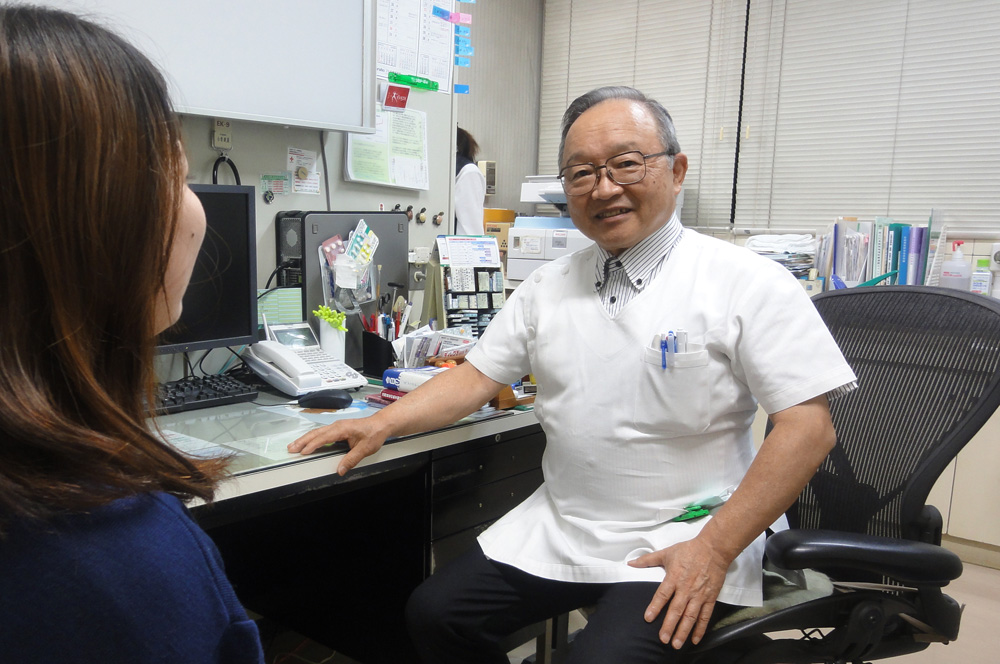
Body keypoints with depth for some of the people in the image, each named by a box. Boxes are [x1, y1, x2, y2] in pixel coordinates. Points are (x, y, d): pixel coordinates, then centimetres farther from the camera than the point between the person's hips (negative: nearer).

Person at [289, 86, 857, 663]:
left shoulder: (749, 284, -11)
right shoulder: (549, 286, 7)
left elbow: (808, 427, -14)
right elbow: (477, 377, 10)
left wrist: (714, 549, -18)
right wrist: (383, 423, -4)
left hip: (677, 545, -5)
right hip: (559, 528, 5)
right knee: (435, 614, -1)